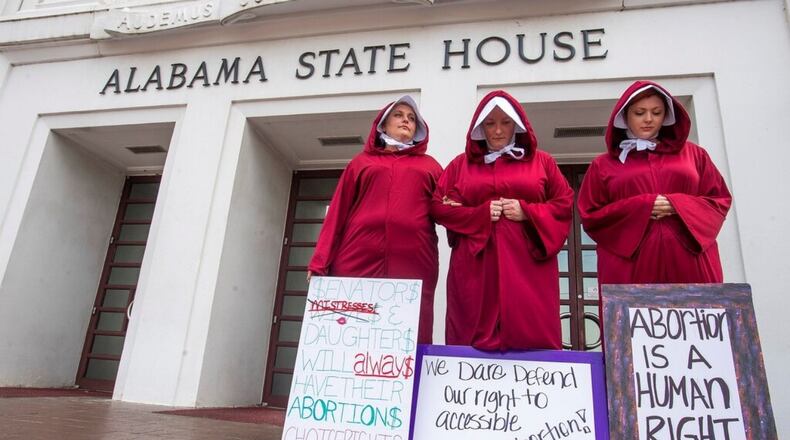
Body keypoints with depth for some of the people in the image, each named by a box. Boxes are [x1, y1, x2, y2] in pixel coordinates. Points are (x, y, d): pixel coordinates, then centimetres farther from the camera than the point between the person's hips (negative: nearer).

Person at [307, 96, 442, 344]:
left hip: (413, 264, 0)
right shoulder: (362, 162, 20)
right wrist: (321, 262, 3)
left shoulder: (430, 166, 22)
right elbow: (338, 212, 13)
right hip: (359, 259, 0)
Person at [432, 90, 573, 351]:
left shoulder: (541, 161, 13)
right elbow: (439, 207, 7)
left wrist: (527, 212, -8)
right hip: (475, 267, 0)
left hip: (527, 265, 0)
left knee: (530, 337, -3)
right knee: (473, 338, -2)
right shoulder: (462, 164, 14)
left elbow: (565, 204, 9)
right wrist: (480, 214, -7)